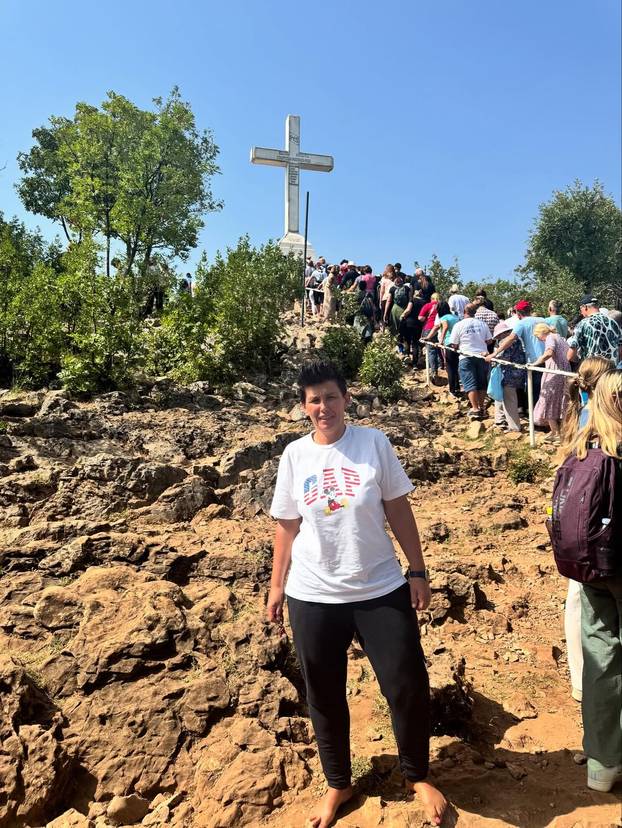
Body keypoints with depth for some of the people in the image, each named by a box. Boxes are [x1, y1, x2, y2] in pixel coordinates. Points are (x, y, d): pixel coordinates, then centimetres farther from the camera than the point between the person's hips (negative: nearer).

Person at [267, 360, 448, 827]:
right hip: (312, 599, 1)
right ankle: (338, 785, 40)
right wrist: (277, 586, 7)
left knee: (408, 688, 7)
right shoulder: (295, 456, -3)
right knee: (325, 698, 15)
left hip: (381, 591, -1)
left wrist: (417, 571, -1)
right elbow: (287, 526, 4)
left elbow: (398, 510, -1)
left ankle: (418, 776, 35)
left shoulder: (373, 443, -6)